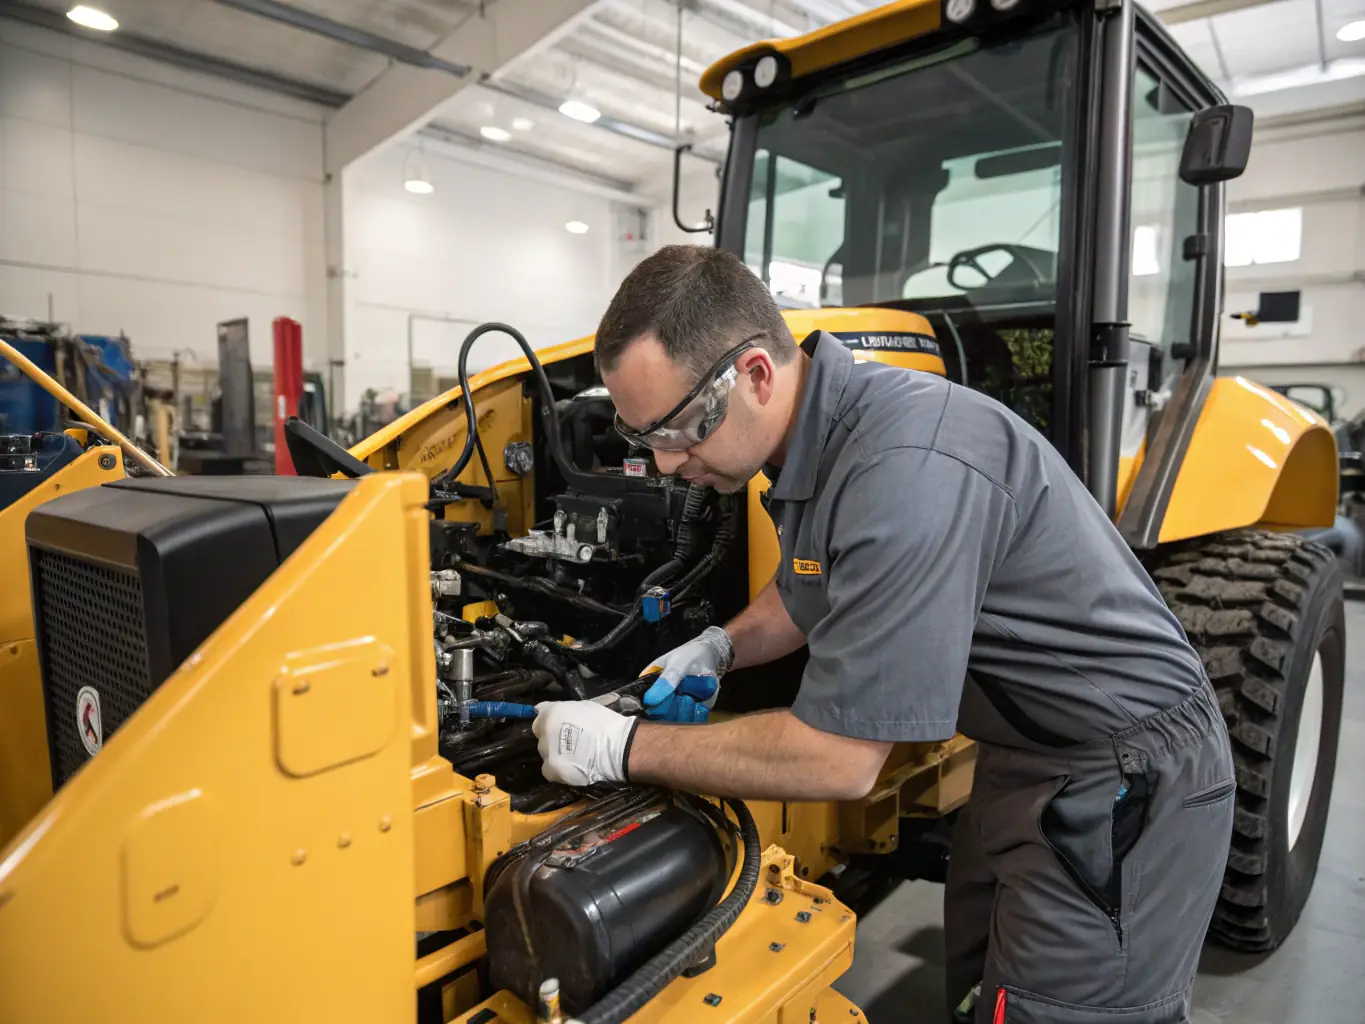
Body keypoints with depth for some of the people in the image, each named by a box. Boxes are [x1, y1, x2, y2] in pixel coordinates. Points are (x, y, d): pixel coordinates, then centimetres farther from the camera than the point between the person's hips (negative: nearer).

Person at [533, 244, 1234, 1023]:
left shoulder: (906, 468, -35)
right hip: (1032, 753, 8)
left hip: (1125, 780, -8)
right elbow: (811, 587, 15)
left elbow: (839, 759, -31)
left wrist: (622, 749, -21)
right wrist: (721, 649, -2)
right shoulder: (817, 435, -4)